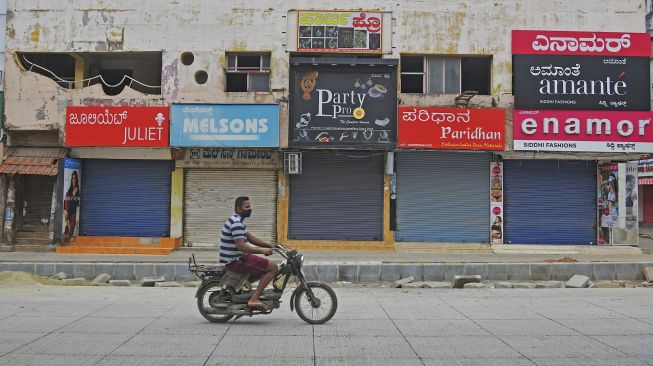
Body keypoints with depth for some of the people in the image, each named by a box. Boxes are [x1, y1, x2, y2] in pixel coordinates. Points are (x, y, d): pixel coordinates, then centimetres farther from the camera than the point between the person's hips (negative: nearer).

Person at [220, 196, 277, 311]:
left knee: (265, 268, 24)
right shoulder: (236, 223, -19)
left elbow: (251, 238, 16)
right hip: (235, 261, -10)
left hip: (238, 257, 10)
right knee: (273, 268, -13)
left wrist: (270, 245, 7)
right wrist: (263, 251, -27)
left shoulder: (237, 221, 15)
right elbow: (241, 246, -28)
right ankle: (254, 299, -17)